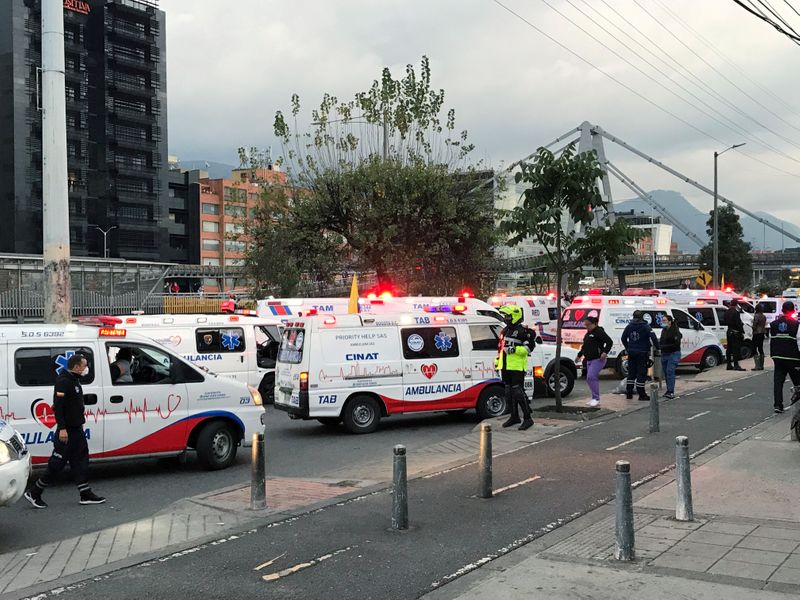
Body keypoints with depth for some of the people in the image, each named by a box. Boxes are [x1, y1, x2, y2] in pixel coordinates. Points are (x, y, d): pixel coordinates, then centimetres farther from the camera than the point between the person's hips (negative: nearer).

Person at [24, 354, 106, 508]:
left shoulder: (75, 381, 14)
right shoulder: (63, 381, -16)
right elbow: (57, 406, -23)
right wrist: (62, 428, -26)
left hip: (77, 429, 10)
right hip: (67, 431, -10)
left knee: (80, 461, 10)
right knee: (57, 463, -3)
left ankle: (86, 495, 13)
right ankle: (34, 493, 9)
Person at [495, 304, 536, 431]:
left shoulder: (523, 331, -9)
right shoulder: (505, 331, 18)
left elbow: (529, 348, -14)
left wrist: (514, 349, -24)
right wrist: (497, 361, 21)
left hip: (517, 367, -9)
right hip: (505, 367, 9)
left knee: (518, 392, -12)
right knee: (509, 392, 12)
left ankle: (527, 418, -6)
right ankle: (514, 416, 23)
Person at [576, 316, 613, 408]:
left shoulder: (599, 332, -10)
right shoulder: (588, 333, 19)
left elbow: (609, 342, -16)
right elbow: (584, 346, 32)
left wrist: (605, 352, -24)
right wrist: (580, 355, 33)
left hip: (598, 359, -10)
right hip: (589, 360, 10)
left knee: (591, 377, -18)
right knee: (592, 378, 9)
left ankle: (596, 398, -12)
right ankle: (595, 398, 16)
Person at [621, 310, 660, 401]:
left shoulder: (629, 326, 4)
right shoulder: (645, 326, -12)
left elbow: (623, 338, 11)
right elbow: (653, 337, -18)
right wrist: (657, 348, -4)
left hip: (631, 353, 5)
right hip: (642, 353, -5)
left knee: (631, 373, 13)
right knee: (641, 373, -2)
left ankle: (629, 393, 15)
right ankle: (642, 394, 0)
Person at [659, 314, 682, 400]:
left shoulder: (675, 331, -12)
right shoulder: (664, 330, 12)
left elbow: (676, 344, -17)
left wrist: (664, 346, -20)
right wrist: (659, 343, 1)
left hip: (673, 354, -8)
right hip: (664, 354, 8)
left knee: (670, 371, -16)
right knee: (666, 373, 9)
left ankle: (671, 392, -17)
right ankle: (669, 391, 18)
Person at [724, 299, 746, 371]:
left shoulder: (727, 312, 9)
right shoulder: (735, 312, -16)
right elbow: (738, 323, -19)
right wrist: (742, 332, -14)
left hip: (729, 332, 8)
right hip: (736, 332, -8)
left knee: (729, 348, 12)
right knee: (736, 349, -7)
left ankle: (729, 365, 17)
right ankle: (736, 365, -10)